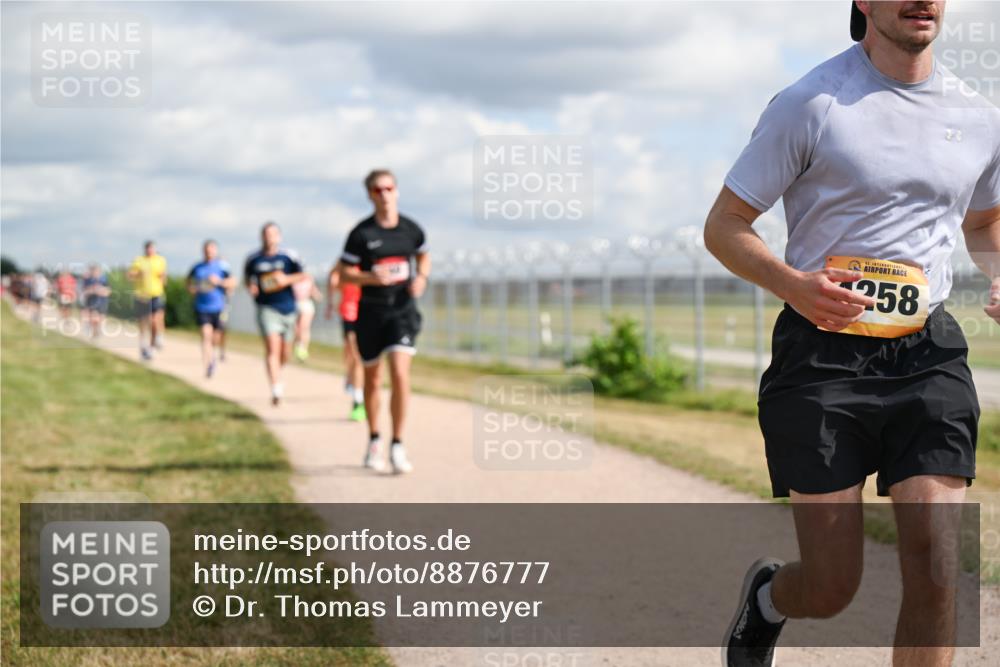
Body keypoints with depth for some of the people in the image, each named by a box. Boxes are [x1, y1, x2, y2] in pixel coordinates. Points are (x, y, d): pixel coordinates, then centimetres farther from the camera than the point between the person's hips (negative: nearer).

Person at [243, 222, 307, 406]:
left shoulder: (288, 256, -2)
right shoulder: (253, 259, 2)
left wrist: (287, 279, -14)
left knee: (285, 353, 12)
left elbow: (303, 275, 4)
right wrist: (251, 286, -4)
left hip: (288, 309, 2)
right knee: (272, 347, -19)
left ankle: (277, 374, 44)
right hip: (267, 308, -2)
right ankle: (276, 388, -24)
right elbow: (247, 277, 18)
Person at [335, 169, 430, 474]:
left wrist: (421, 277, -1)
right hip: (371, 311, 0)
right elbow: (344, 273, -3)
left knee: (400, 375, -16)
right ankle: (374, 440, 33)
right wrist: (372, 277, -21)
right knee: (372, 380, 12)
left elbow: (423, 255, 20)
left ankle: (397, 446, -9)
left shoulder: (411, 229, 0)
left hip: (403, 309, 0)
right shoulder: (361, 233, -7)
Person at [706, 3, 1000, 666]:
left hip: (928, 356, 3)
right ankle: (767, 598, 36)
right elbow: (724, 226, -1)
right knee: (831, 588, -1)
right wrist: (793, 284, -20)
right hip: (823, 357, -3)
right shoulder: (809, 106, -4)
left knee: (935, 572, -10)